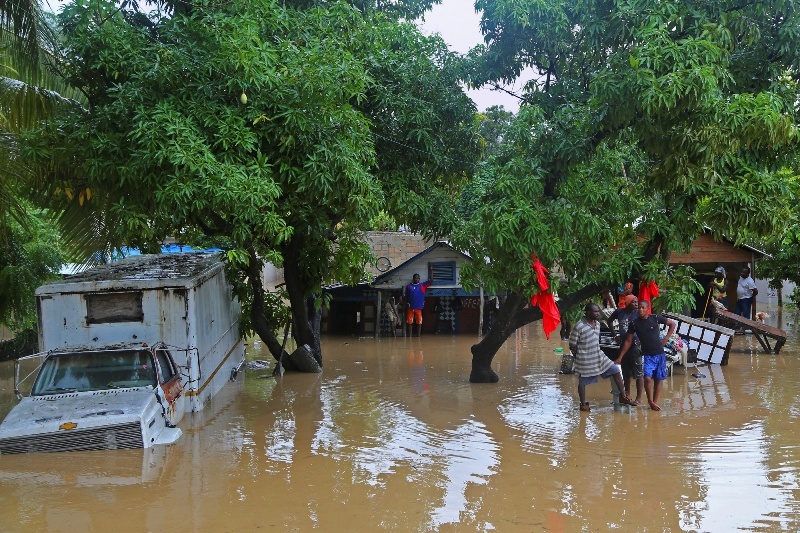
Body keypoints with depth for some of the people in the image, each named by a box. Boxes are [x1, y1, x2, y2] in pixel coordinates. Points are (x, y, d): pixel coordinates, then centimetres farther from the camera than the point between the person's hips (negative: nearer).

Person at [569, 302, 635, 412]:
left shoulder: (597, 323, 3)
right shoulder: (579, 327, -21)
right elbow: (572, 346, -14)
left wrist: (597, 351, 15)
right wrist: (580, 357, -5)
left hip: (599, 356, 7)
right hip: (585, 360, -7)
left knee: (616, 370, 3)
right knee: (582, 382, 7)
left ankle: (622, 396, 12)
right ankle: (583, 404, 24)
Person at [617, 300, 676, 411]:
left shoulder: (656, 318, -5)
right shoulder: (634, 324, -3)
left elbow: (673, 324, 8)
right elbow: (628, 341, 2)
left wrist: (666, 338, 1)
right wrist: (620, 357, -2)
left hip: (659, 354, 1)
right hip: (647, 355, -1)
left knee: (658, 379, 6)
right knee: (647, 378, -17)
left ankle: (655, 401, 18)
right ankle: (650, 401, 0)